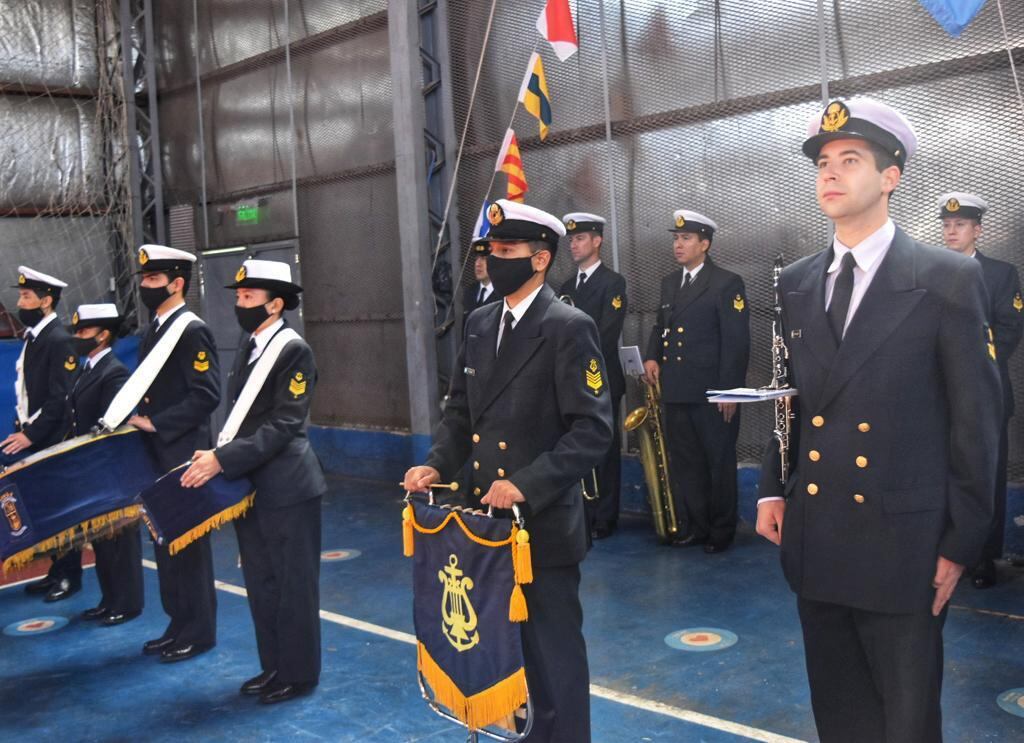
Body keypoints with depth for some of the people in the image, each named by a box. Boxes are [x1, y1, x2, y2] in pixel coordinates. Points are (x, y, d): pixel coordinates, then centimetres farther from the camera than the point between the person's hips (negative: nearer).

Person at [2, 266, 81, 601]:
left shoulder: (59, 340, -14)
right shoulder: (32, 338, 12)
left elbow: (61, 397, -19)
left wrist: (31, 435, -19)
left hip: (53, 444, -8)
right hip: (31, 440, 8)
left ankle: (69, 576, 12)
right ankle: (57, 571, 23)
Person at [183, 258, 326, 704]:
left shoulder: (294, 350, -13)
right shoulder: (250, 350, 12)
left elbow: (283, 425, -19)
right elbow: (241, 418, 13)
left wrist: (223, 459, -23)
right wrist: (217, 458, -2)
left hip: (286, 487, -8)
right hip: (249, 485, 8)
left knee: (293, 583, 4)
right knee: (261, 582, 16)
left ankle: (298, 674, 17)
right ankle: (273, 667, 30)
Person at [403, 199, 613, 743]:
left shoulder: (568, 328, -13)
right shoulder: (480, 325, 9)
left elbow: (593, 429, -17)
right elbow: (461, 409, 16)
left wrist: (527, 484, -24)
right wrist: (439, 464, 0)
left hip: (544, 523, -6)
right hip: (489, 518, 6)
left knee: (553, 647, 7)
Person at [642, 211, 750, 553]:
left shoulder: (727, 283, -7)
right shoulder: (669, 282, 14)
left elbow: (737, 341, -10)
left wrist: (729, 390, -15)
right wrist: (652, 357, 3)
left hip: (711, 393, -6)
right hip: (676, 392, 6)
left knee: (719, 463, 6)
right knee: (684, 463, 12)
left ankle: (721, 531, 18)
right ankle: (694, 525, 24)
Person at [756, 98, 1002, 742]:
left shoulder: (949, 279, -7)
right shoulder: (795, 285, 8)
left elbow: (976, 418, -7)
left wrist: (961, 542, -8)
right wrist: (772, 489, 5)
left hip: (902, 545, -4)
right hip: (815, 542, 5)